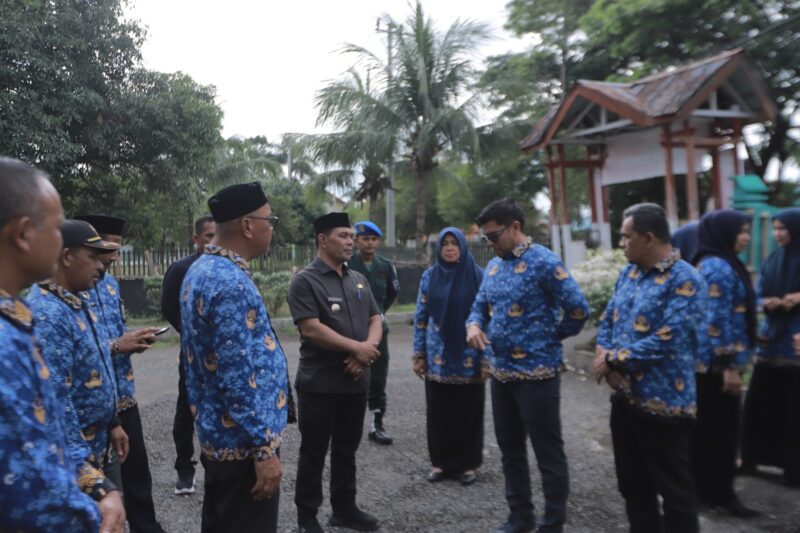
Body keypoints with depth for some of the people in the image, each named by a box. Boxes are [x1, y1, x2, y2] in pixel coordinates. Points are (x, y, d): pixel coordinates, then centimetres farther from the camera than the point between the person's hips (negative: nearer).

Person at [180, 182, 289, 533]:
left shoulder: (202, 270, 8)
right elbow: (238, 379, -26)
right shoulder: (231, 283, -24)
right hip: (242, 441, -10)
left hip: (218, 433, 10)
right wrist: (264, 448, -20)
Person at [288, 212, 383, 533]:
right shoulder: (305, 281, -10)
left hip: (356, 382, 6)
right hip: (320, 384, -6)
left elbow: (375, 319, 11)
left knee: (347, 450, 18)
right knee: (314, 452, 6)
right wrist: (358, 347, -16)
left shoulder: (358, 280, 11)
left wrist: (369, 347, -11)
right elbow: (311, 328, -19)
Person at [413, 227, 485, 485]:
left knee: (468, 411, 6)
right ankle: (440, 461, 24)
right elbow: (420, 317, 6)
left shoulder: (478, 276, -3)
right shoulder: (429, 276, 4)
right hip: (437, 356, 2)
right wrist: (418, 354, 3)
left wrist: (487, 357, -7)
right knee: (438, 411, 8)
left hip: (469, 357, -2)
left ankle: (467, 463, 22)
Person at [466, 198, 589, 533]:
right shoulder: (493, 266, 9)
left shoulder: (544, 262, -15)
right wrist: (474, 324, -4)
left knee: (548, 453, 6)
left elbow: (578, 309, -18)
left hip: (537, 372, -8)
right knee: (510, 449, 17)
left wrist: (552, 338, -4)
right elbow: (481, 305, 18)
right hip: (501, 372, 8)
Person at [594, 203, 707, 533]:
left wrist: (613, 359, -14)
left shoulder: (684, 280, -16)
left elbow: (666, 341, -24)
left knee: (674, 490, 8)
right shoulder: (628, 273, 9)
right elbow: (607, 320, 11)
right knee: (632, 484, 20)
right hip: (625, 396, 8)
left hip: (664, 403, -8)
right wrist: (605, 358, -8)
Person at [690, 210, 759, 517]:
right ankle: (719, 492, 11)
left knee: (706, 425, 16)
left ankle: (704, 486, 27)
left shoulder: (717, 264, 14)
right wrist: (730, 365, -22)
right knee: (722, 426, 0)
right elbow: (718, 320, -22)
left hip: (707, 361, 10)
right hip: (717, 361, -10)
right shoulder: (718, 267, -18)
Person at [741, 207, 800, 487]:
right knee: (758, 401, 7)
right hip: (772, 336, 5)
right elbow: (760, 295, 13)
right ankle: (751, 458, 18)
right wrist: (768, 302, -8)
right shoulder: (772, 259, 10)